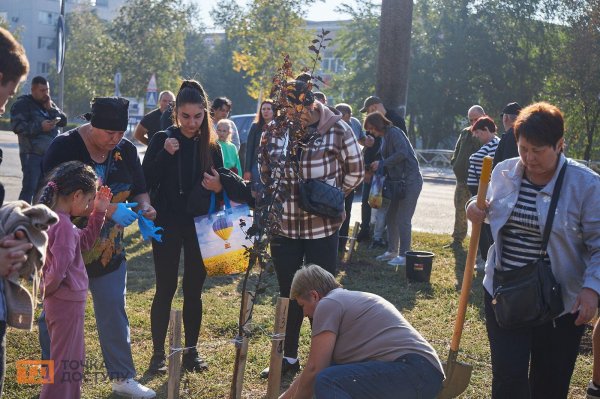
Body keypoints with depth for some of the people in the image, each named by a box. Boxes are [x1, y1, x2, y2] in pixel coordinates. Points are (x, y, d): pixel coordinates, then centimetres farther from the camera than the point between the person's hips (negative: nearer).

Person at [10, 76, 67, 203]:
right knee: (29, 187, -12)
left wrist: (51, 109, -3)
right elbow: (17, 126, -15)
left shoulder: (50, 104, 18)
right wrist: (40, 126, -22)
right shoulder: (22, 104, -3)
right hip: (32, 153, -7)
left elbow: (63, 121, 11)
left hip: (50, 154, 7)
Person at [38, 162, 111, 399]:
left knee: (71, 361, 23)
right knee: (66, 365, 4)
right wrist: (47, 289, -12)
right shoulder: (63, 224, -25)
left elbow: (85, 241, 17)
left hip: (60, 301, 10)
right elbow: (59, 268, -31)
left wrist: (98, 212, 9)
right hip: (67, 302, -10)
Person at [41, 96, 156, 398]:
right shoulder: (65, 147, -17)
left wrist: (143, 206, -18)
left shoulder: (125, 150, -1)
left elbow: (138, 190, 6)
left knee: (114, 310, 8)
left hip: (108, 247, 4)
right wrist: (109, 210, -34)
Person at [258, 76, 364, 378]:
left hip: (322, 227, -3)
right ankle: (289, 357, 28)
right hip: (283, 226, 3)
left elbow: (355, 172, 1)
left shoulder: (337, 131, -12)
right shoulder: (275, 131, -4)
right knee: (288, 294, 14)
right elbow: (265, 171, 14)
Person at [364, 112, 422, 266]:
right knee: (391, 217, 13)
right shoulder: (386, 136, 17)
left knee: (403, 219, -7)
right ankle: (392, 251, 22)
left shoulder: (394, 132, -11)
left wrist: (382, 163, -18)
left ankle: (404, 255, -1)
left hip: (410, 180, -10)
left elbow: (402, 153, -24)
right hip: (400, 181, 10)